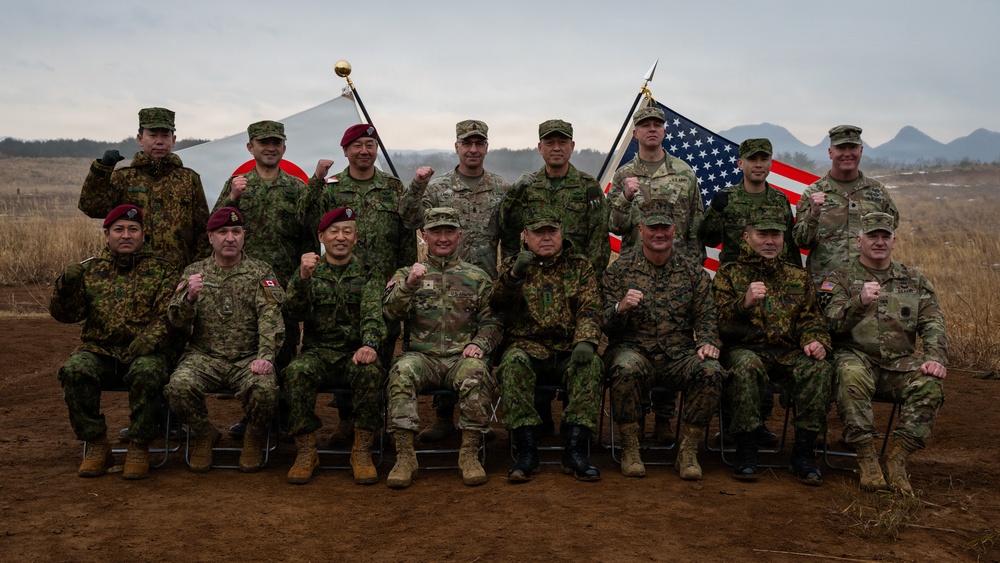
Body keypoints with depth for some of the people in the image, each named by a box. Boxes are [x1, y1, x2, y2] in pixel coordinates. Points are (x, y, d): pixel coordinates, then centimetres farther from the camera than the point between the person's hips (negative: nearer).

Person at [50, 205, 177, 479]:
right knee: (74, 370, -29)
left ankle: (138, 448, -15)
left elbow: (169, 315, -2)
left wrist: (150, 338, -21)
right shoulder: (89, 269, 16)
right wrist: (66, 286, -15)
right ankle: (97, 446, -13)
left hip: (143, 352, -2)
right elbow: (66, 314, 6)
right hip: (99, 350, 2)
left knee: (147, 374, -34)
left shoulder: (161, 270, 10)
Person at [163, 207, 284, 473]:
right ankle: (203, 434, 4)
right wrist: (189, 297, -20)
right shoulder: (194, 272, 11)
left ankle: (254, 438, 3)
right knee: (179, 386, -28)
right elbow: (176, 319, 2)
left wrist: (265, 356, -22)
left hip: (248, 357, -1)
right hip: (204, 355, 1)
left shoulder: (260, 273, 7)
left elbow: (271, 319, -5)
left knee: (265, 388, -31)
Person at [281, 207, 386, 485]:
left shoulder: (368, 273, 11)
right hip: (319, 351, 1)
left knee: (370, 371, -33)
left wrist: (369, 344, -27)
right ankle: (306, 450, -19)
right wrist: (303, 278, -20)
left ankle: (362, 450, -21)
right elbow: (292, 314, -3)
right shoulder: (309, 271, 13)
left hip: (355, 352, -1)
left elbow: (373, 314, -6)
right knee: (297, 371, -31)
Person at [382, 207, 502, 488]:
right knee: (402, 371, -33)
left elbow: (492, 322, 13)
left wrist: (479, 343, -8)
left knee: (475, 372, -34)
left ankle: (470, 454, -23)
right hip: (423, 356, 0)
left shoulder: (477, 277, 18)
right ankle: (404, 456, -27)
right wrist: (409, 284, -18)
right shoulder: (407, 274, 17)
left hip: (462, 356, 0)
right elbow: (390, 312, 0)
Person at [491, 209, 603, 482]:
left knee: (590, 365, -31)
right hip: (528, 347, 0)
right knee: (513, 362, -33)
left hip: (569, 350, 1)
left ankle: (575, 450, -28)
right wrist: (514, 275, -24)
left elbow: (590, 310, 0)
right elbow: (498, 304, -4)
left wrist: (585, 341, -21)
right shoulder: (512, 266, 14)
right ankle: (526, 450, -30)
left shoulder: (580, 267, 14)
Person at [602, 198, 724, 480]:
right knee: (627, 369, -36)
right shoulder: (619, 269, 6)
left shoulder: (693, 271, 12)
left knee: (711, 371, -28)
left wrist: (707, 342, -11)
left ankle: (688, 451, -11)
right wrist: (621, 307, -21)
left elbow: (706, 315, 10)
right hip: (634, 349, -2)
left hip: (680, 354, 2)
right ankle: (629, 449, -16)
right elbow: (605, 325, 1)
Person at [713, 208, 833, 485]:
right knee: (746, 366, -38)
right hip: (744, 349, -3)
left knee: (819, 369, -28)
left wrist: (815, 341, -6)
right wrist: (745, 303, -22)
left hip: (788, 353, 3)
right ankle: (746, 452, -27)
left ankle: (803, 452, -17)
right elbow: (720, 323, -3)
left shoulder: (798, 278, 22)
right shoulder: (729, 274, 9)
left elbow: (812, 319, 17)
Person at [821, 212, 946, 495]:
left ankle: (897, 460, -20)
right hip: (857, 357, -3)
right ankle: (867, 459, -27)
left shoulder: (915, 281, 18)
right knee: (851, 376, -37)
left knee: (930, 384, -28)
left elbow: (933, 325, 8)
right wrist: (859, 301, -25)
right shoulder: (840, 279, 9)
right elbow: (831, 323, -7)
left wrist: (935, 358, -11)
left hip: (900, 363, 3)